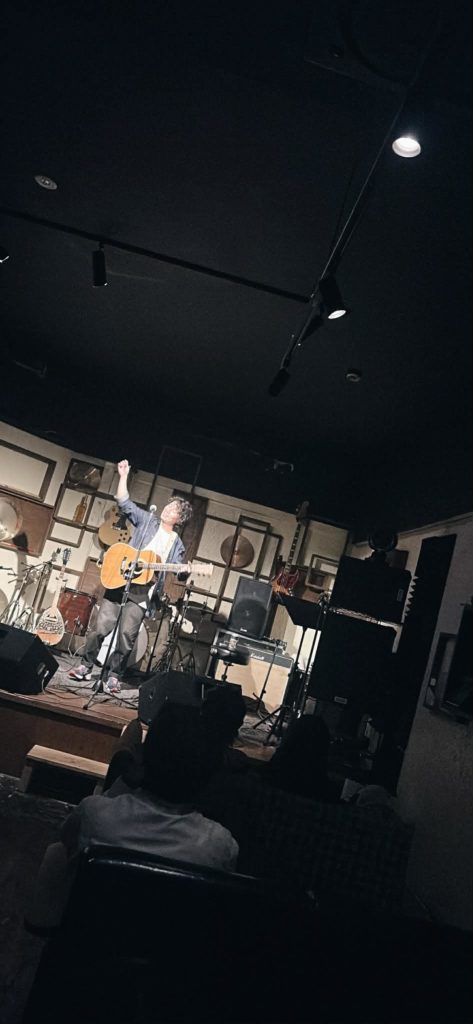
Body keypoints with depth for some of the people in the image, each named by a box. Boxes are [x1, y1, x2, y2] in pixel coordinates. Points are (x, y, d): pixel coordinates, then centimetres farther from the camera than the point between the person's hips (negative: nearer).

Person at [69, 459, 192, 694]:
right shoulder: (147, 520, 9)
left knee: (127, 635, -3)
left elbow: (179, 573, 9)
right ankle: (86, 666, 16)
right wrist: (123, 476, -2)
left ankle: (113, 676, 10)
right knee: (102, 626, 0)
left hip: (143, 591, 0)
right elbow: (124, 503, 3)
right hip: (120, 581, 0)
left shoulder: (177, 545, 11)